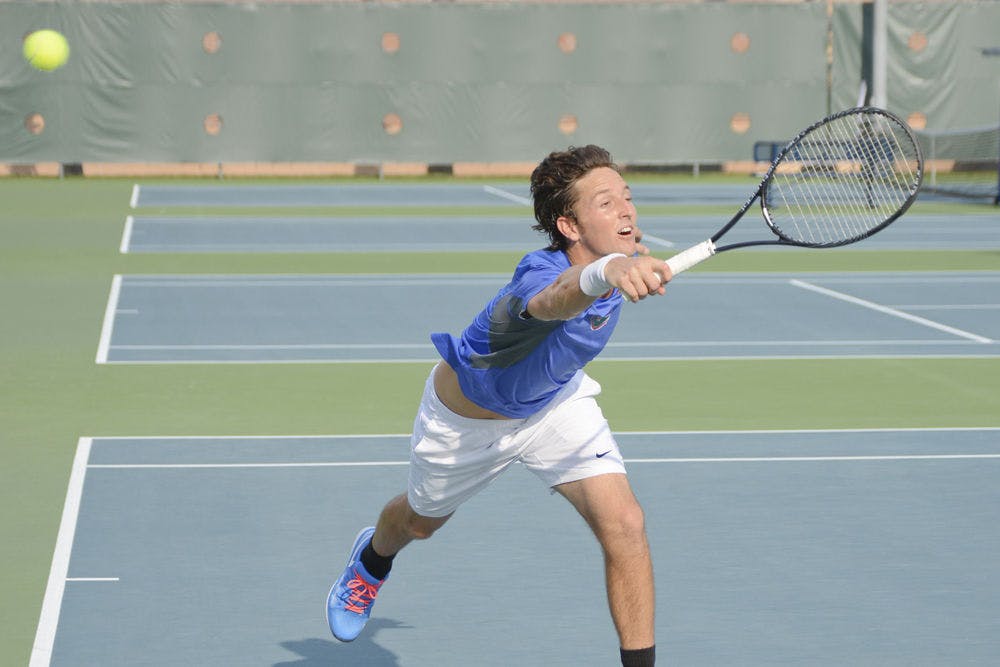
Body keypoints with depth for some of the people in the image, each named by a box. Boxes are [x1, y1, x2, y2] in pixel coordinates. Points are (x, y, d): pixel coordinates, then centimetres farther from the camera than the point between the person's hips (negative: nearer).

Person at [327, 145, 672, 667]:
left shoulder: (625, 257, -24)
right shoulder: (540, 276, -46)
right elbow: (557, 298, -75)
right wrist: (604, 272, -94)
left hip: (555, 400, 4)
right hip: (464, 418, -4)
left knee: (624, 524, -19)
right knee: (420, 521, 27)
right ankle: (372, 560, 65)